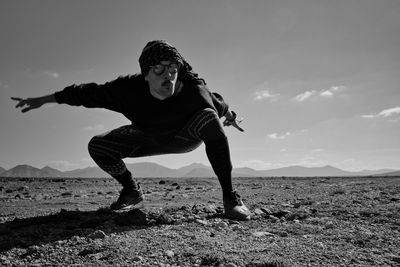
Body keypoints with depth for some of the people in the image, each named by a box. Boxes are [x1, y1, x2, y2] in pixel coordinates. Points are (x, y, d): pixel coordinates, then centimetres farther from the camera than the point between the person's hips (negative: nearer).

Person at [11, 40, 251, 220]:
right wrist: (43, 100, -9)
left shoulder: (194, 89, -35)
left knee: (208, 117, -35)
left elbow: (218, 103, -12)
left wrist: (229, 115, 10)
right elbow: (90, 93, -17)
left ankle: (230, 197, -26)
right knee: (98, 146, -14)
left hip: (186, 137, -2)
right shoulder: (129, 89, -31)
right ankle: (133, 193, 9)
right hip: (149, 138, 2)